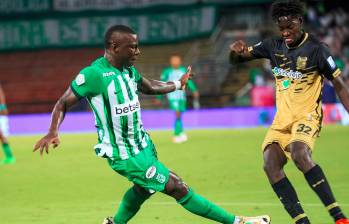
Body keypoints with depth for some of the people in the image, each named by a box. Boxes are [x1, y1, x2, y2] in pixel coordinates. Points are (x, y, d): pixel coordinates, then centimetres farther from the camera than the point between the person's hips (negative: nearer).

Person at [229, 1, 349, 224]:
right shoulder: (274, 46, 7)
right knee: (271, 165, -17)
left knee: (299, 154, -34)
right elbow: (237, 59, 15)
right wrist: (236, 51, -10)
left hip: (307, 116, -6)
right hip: (282, 119, 6)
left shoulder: (316, 49, -9)